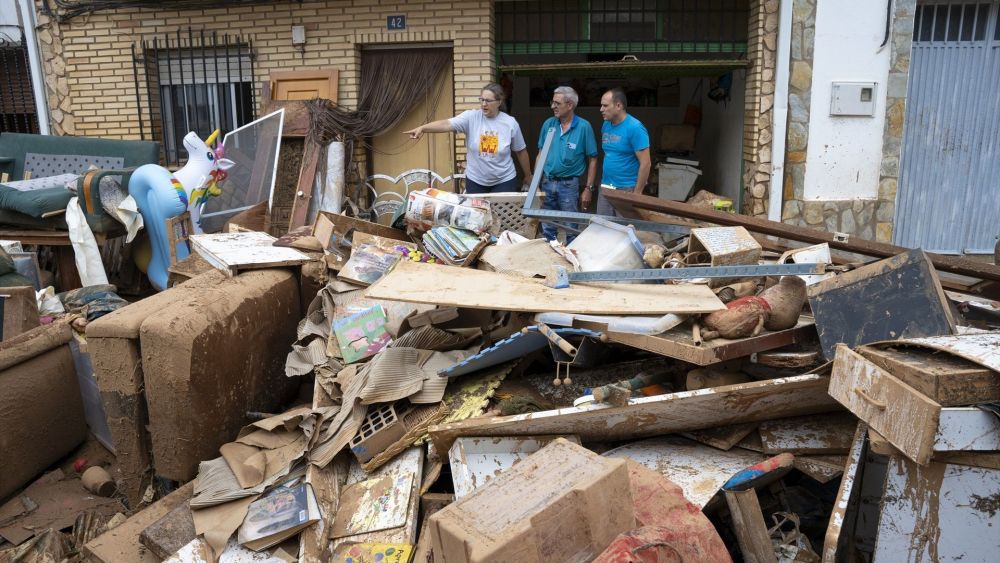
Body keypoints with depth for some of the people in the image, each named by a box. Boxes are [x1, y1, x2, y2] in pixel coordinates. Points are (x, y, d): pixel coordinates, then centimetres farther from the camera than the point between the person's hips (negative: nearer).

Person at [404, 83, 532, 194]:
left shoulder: (510, 123, -7)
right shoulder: (471, 117, -9)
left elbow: (521, 152, 4)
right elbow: (446, 124, -25)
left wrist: (528, 176, 13)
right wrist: (422, 128, -41)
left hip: (504, 181, -1)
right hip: (475, 181, 1)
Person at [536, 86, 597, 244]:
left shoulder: (584, 127, -10)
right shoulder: (548, 124, 2)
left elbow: (592, 160, -5)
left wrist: (588, 188, -8)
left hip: (569, 184, -4)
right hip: (547, 182, 4)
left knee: (570, 230, 7)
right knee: (547, 229, 14)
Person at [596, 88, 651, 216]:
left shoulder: (635, 128, -15)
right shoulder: (605, 126, 6)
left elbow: (645, 164, -16)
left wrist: (637, 193, -16)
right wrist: (604, 182, 13)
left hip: (626, 190, -7)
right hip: (605, 188, 7)